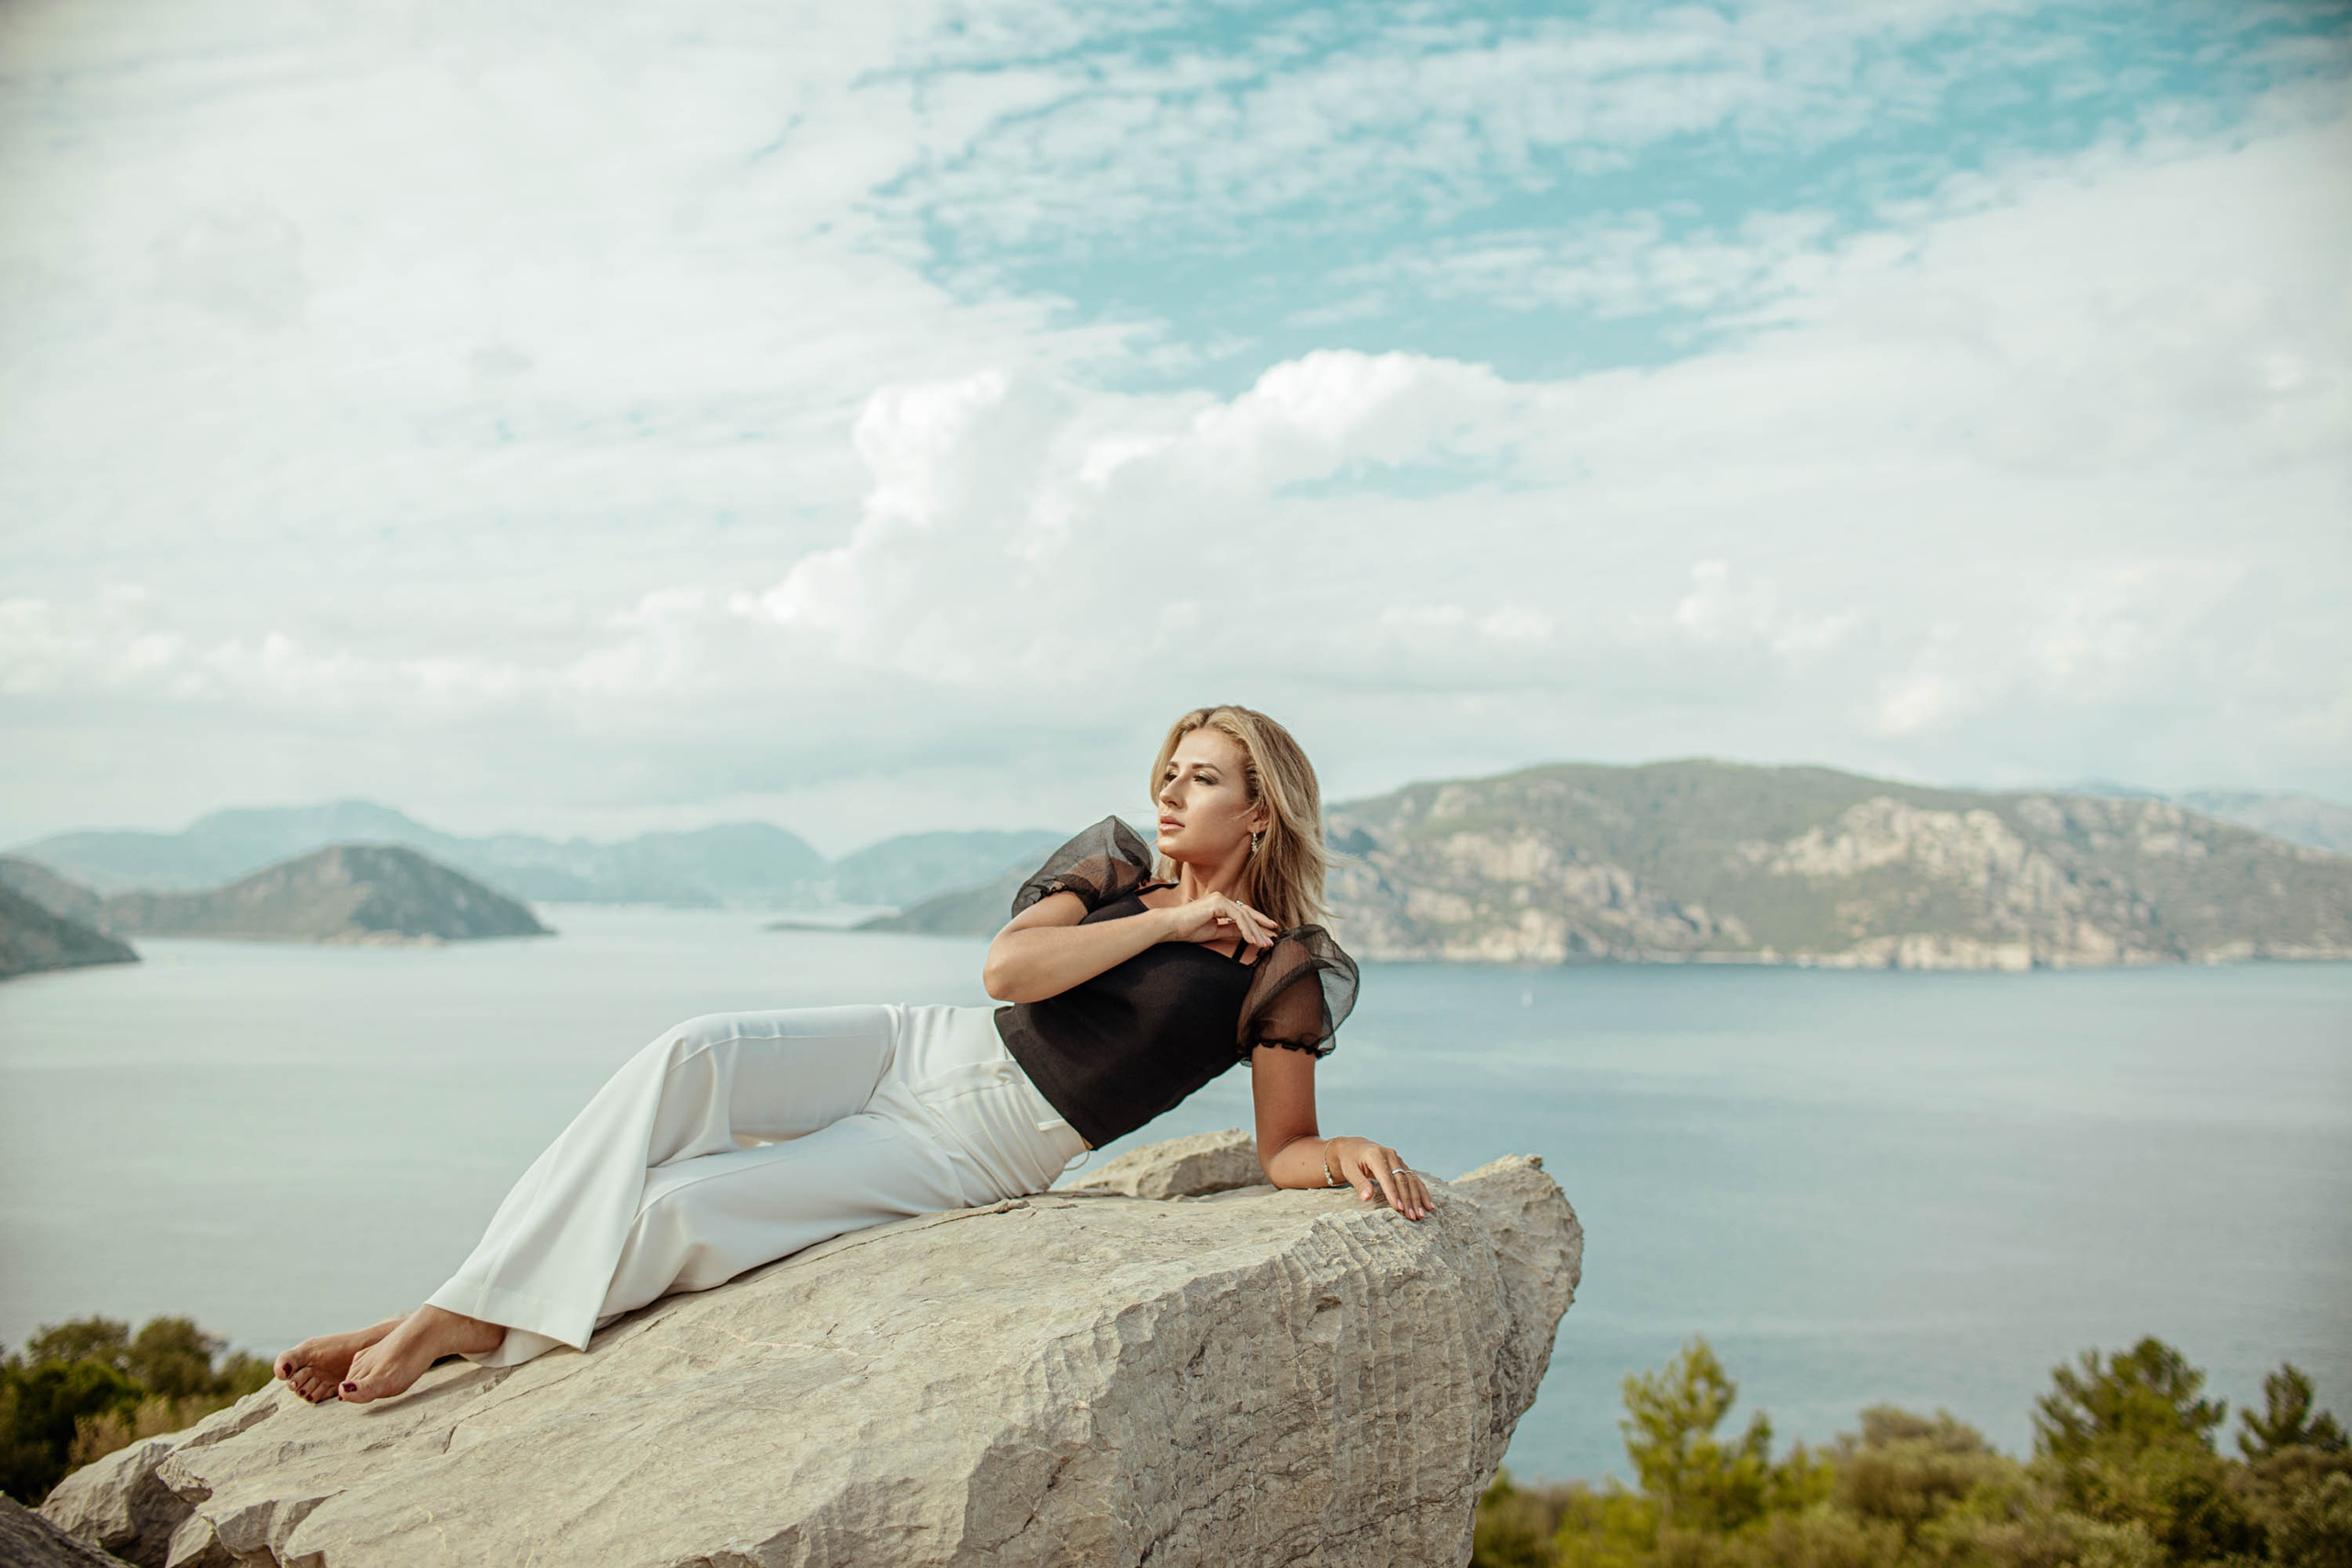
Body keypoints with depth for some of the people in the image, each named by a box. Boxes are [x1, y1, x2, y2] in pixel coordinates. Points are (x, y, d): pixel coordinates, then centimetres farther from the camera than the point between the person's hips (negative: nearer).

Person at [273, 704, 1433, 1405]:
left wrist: (1354, 1155, -22)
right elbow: (1007, 967, -7)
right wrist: (1168, 920, -10)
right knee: (688, 1059, -24)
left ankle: (468, 1335, -1)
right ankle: (458, 1300, -20)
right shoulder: (1117, 865, 8)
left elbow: (1283, 1153, -1)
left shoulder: (1287, 973, -2)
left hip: (978, 1159, -4)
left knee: (683, 1207, -21)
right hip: (921, 1050, 4)